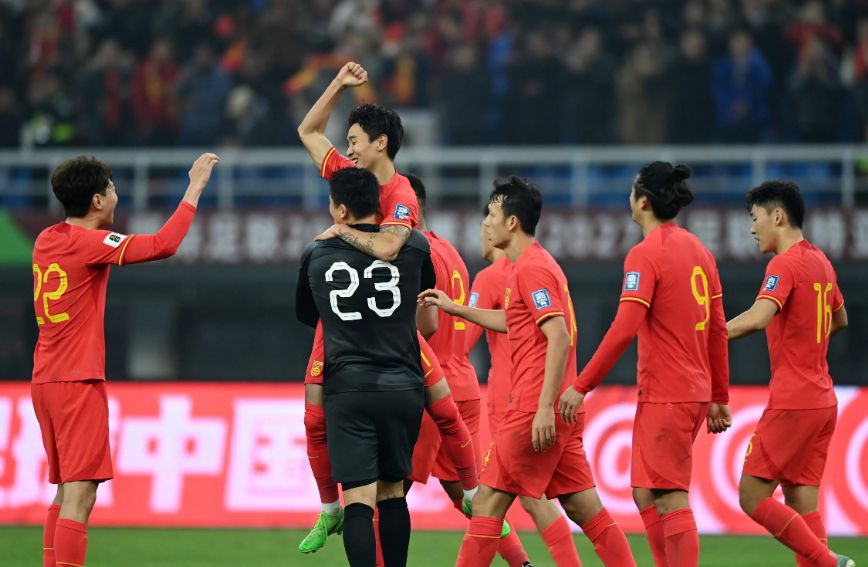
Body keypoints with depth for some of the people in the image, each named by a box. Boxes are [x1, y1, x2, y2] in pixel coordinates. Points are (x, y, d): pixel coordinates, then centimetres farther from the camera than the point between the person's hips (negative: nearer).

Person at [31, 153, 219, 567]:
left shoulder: (46, 240, 10)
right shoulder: (87, 243, -14)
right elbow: (163, 245, -21)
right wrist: (195, 188, -12)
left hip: (45, 379, 9)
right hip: (78, 381, -9)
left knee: (66, 494, 15)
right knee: (79, 495, -11)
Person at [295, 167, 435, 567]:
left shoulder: (316, 255, 5)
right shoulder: (415, 246, 4)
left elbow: (306, 316, 22)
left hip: (347, 388, -1)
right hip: (403, 386, 1)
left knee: (358, 496, -6)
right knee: (392, 491, 15)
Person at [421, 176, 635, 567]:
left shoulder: (531, 269, -13)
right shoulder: (537, 263, 18)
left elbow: (559, 338, -22)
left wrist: (545, 408, -26)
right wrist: (455, 308, 36)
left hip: (535, 412, -10)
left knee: (489, 500, -3)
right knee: (581, 505, 7)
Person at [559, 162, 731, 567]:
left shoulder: (646, 254, -12)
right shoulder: (698, 250, 12)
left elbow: (624, 329, -19)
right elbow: (718, 330, 15)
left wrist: (582, 386, -15)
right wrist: (719, 397, 20)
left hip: (665, 396, -8)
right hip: (695, 393, 8)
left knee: (670, 500, -6)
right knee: (646, 494, 14)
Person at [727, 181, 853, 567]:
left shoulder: (784, 264, -13)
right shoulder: (820, 262, 14)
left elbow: (757, 318, -30)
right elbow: (839, 320, 30)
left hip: (792, 404, -9)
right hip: (823, 401, 9)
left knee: (753, 497, -4)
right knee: (802, 504, 7)